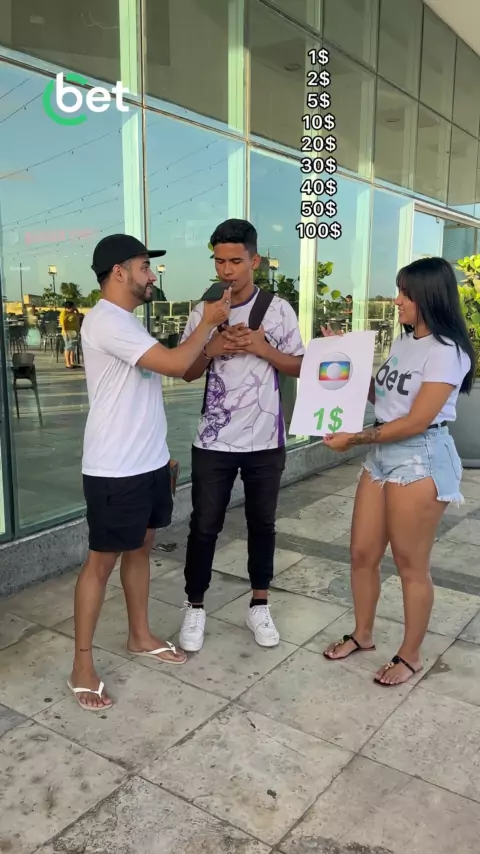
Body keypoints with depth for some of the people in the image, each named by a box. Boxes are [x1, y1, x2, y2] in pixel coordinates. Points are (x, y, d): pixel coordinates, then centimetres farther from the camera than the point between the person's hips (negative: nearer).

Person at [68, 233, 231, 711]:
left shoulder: (126, 321, 15)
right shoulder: (107, 320, -19)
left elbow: (173, 369, 19)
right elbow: (174, 364, -22)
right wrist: (209, 322, -10)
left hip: (149, 462, 10)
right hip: (114, 471, -10)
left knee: (140, 549, 19)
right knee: (102, 561, 1)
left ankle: (140, 637, 36)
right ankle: (82, 666, 16)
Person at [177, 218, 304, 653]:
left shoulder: (278, 309, -2)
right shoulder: (204, 310, 0)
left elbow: (299, 367, 1)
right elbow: (187, 372, 4)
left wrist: (262, 348, -15)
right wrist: (212, 347, -16)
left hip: (265, 440, 0)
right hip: (213, 441, 0)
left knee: (262, 523, 13)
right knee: (204, 526, 7)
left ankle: (259, 605, 31)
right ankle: (195, 607, 26)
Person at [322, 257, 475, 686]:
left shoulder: (446, 352, -14)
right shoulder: (404, 342, 12)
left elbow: (416, 422, -18)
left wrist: (354, 438, -15)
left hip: (419, 460, -8)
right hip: (382, 454, 8)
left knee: (411, 564, 5)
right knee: (362, 553, 12)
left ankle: (411, 655, 24)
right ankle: (362, 634, 33)